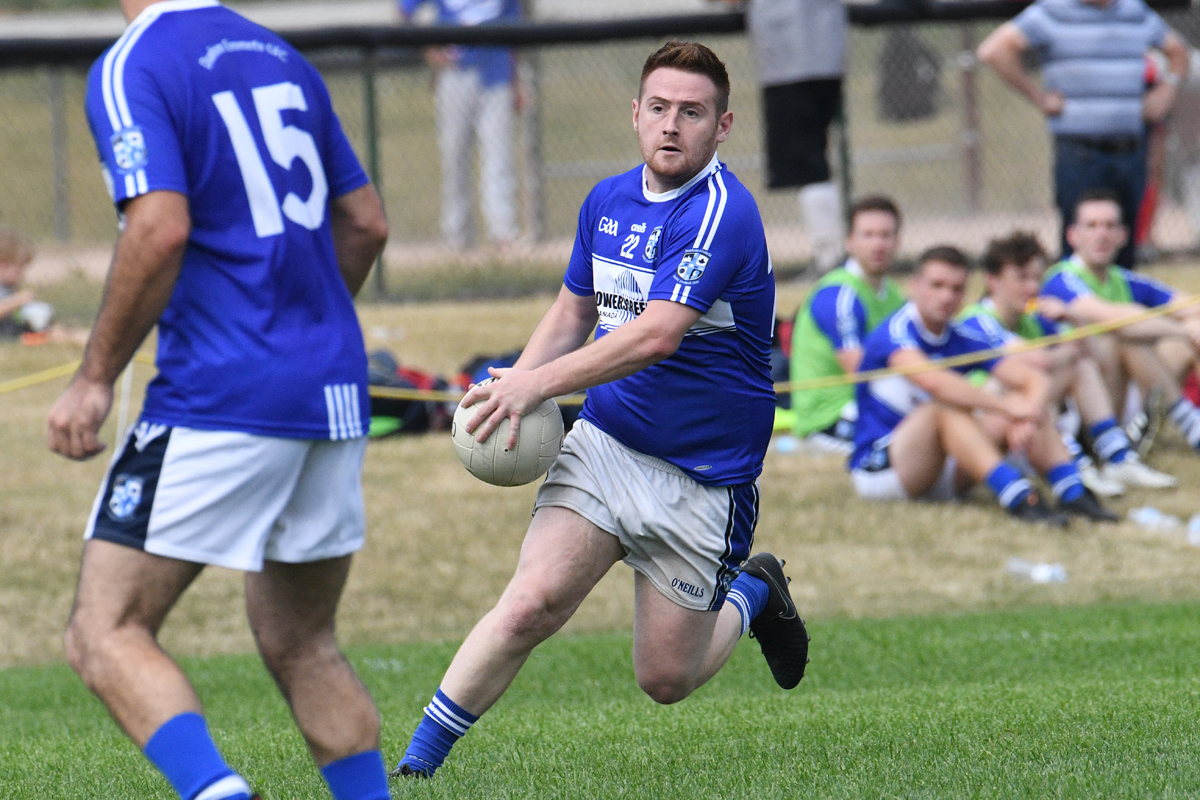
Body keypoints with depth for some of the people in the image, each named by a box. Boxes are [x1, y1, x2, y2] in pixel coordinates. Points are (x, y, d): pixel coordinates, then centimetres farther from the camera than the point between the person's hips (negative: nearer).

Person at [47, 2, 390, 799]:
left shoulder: (130, 68, -8)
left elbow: (161, 230, -20)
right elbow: (366, 223, 18)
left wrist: (96, 379, -12)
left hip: (220, 399, -7)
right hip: (334, 391, 7)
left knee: (106, 633, -3)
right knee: (300, 643, 18)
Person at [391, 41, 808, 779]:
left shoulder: (722, 214, -19)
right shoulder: (608, 201, 5)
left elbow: (657, 335, -30)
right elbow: (575, 312, 20)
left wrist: (540, 383, -34)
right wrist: (512, 387, 3)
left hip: (703, 476, -4)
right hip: (605, 443, 4)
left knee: (665, 679, 4)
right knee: (531, 605, -18)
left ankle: (751, 594, 34)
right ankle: (417, 762, -12)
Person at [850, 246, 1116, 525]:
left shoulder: (963, 341, 5)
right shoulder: (894, 333, -16)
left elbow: (1034, 380, -3)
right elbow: (932, 381, -36)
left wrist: (1027, 417, -26)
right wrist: (1008, 408, -35)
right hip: (877, 469, -7)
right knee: (948, 405, -33)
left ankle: (1073, 493, -27)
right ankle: (1018, 499, -49)